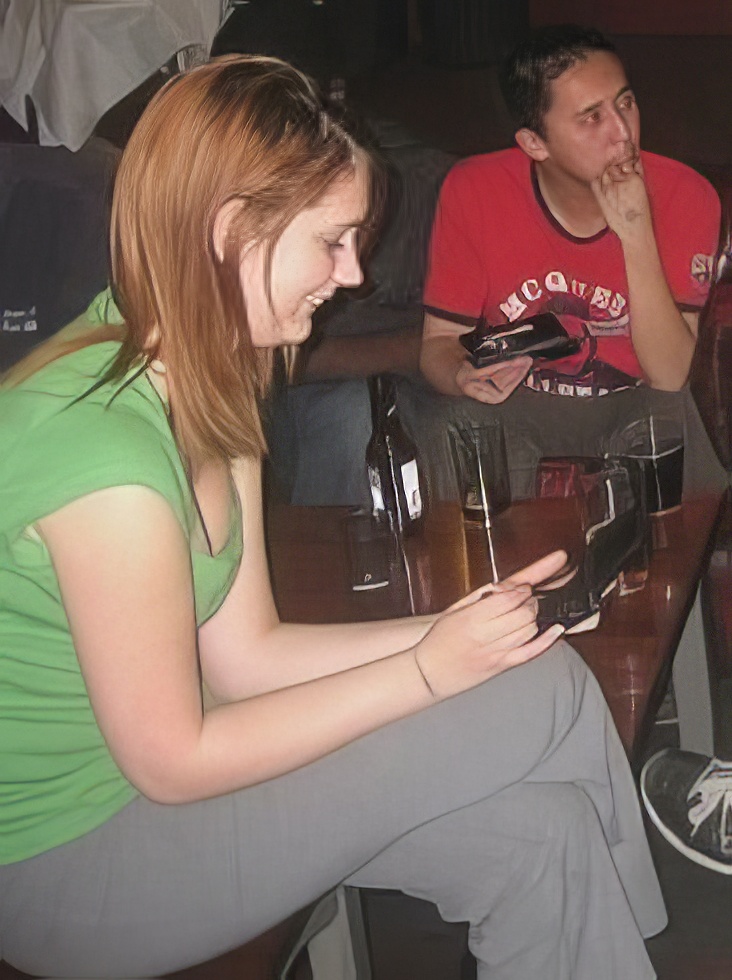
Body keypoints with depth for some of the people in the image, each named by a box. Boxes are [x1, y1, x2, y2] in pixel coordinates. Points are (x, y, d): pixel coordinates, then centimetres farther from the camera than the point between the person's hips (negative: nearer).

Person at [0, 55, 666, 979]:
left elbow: (246, 652, 2)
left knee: (538, 834, -9)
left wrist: (459, 626, -8)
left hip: (147, 772, 8)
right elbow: (173, 762, -21)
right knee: (546, 692, -13)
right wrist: (429, 670, -16)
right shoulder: (102, 445, -28)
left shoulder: (211, 389, 1)